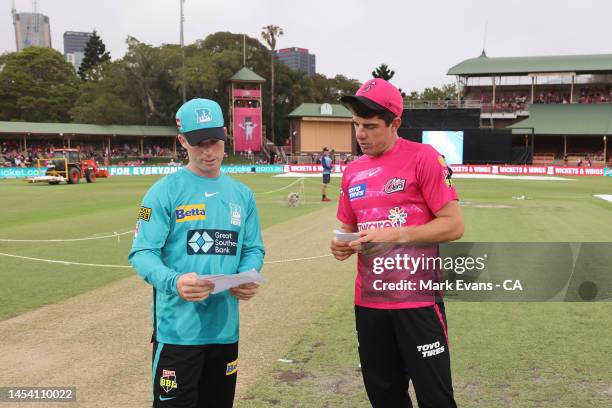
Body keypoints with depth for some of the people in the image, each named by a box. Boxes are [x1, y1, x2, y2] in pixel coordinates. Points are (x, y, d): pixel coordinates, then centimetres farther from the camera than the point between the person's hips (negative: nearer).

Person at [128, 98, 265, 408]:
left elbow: (254, 249, 12)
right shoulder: (165, 191, -7)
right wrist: (173, 282, -31)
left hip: (226, 329, 5)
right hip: (178, 330, -5)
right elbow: (142, 252, -11)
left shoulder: (242, 194, 9)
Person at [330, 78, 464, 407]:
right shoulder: (352, 171, 9)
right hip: (368, 302, 6)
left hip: (417, 301, -5)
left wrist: (396, 235, -20)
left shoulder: (423, 158, -9)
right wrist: (343, 245, -4)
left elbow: (454, 225, -12)